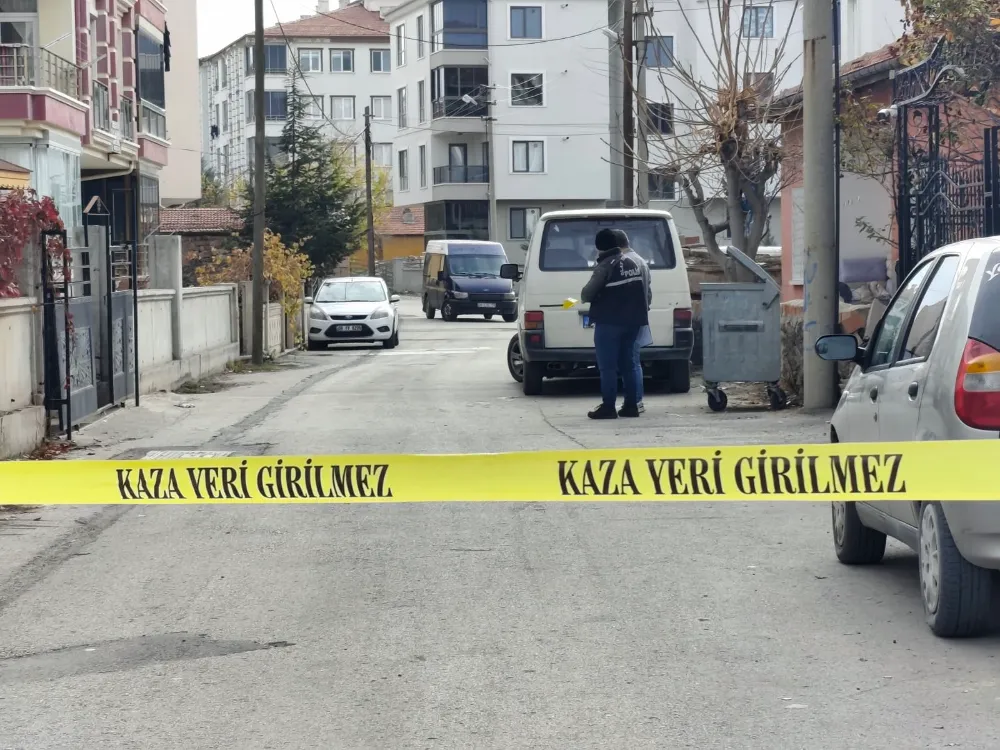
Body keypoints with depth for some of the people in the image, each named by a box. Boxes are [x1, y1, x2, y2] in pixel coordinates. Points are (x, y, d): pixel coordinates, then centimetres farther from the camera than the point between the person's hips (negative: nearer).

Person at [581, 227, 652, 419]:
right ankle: (631, 405, 13)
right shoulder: (638, 261, 10)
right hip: (633, 320, 8)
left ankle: (608, 407, -4)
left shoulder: (607, 265, -15)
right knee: (627, 364, 14)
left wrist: (585, 296, 10)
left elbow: (587, 294, -12)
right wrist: (642, 310, 27)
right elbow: (647, 291, 17)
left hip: (609, 322, -7)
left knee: (608, 366, -3)